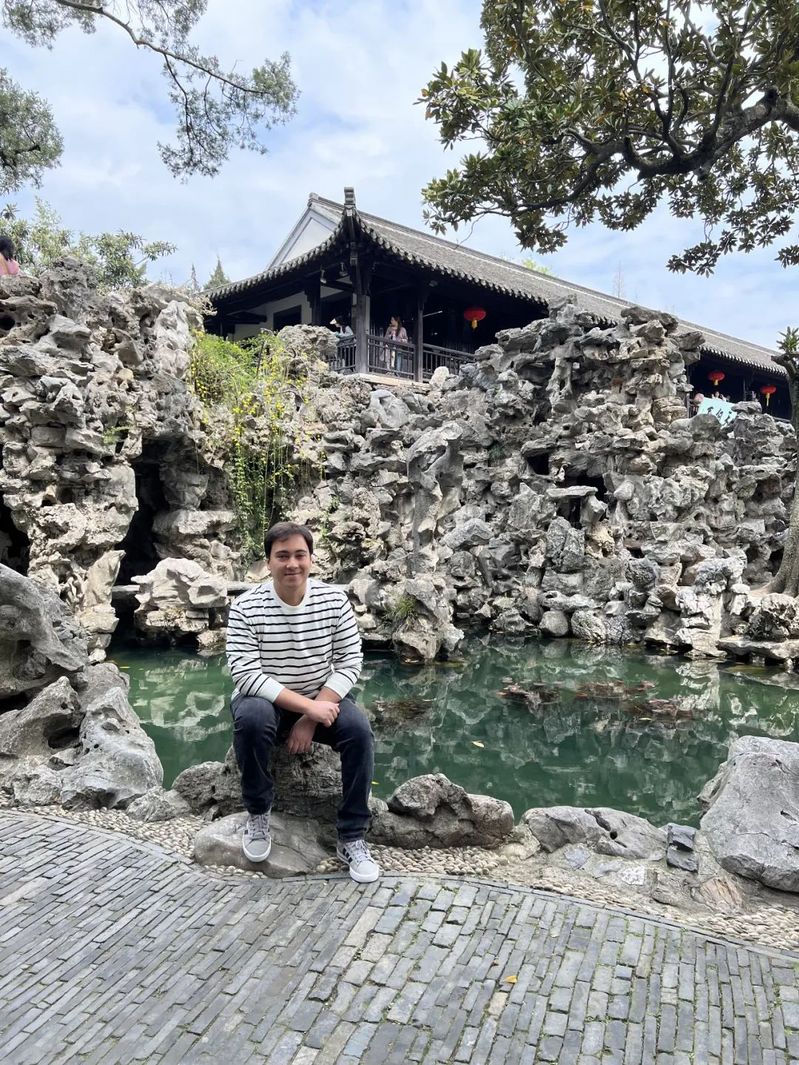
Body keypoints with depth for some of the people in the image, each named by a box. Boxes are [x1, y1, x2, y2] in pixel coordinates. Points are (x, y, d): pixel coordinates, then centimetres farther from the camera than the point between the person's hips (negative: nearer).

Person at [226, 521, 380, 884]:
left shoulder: (334, 600, -11)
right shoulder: (246, 607, -17)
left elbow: (350, 663, -10)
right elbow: (246, 675, -22)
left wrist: (311, 718, -19)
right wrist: (307, 706, -29)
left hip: (322, 700, 2)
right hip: (266, 700, -2)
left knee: (359, 729, -25)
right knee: (251, 719, -34)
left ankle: (352, 838, -9)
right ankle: (257, 814, -9)